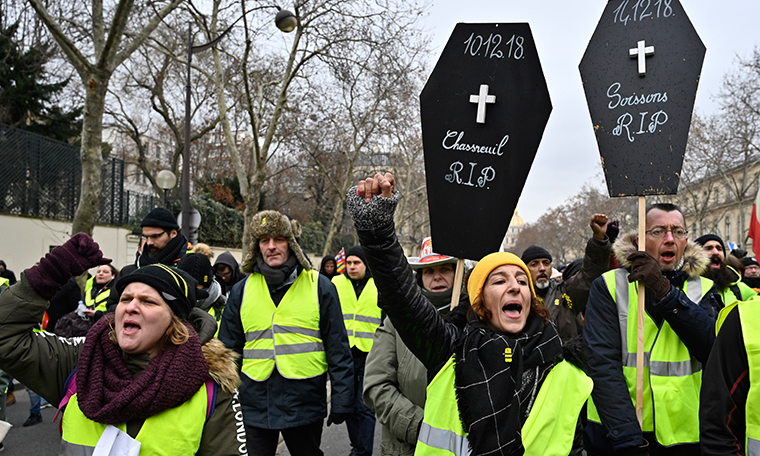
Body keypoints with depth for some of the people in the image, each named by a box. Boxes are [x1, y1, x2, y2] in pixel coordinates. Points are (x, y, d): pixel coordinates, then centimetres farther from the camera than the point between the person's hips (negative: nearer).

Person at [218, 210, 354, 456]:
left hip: (305, 405, -1)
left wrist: (341, 401, -4)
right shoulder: (242, 290, 5)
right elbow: (228, 350, 10)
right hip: (254, 406, 2)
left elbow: (338, 349, -1)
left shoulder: (319, 286, -2)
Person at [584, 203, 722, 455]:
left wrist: (664, 290, -21)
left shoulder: (703, 290, 5)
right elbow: (603, 363, -13)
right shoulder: (609, 286, -4)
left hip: (683, 435, 2)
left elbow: (713, 349, -13)